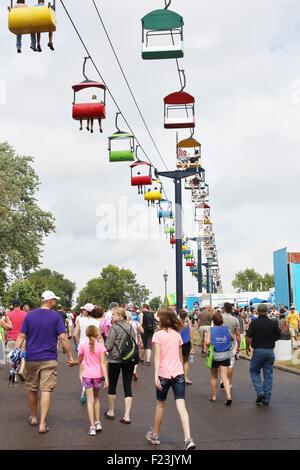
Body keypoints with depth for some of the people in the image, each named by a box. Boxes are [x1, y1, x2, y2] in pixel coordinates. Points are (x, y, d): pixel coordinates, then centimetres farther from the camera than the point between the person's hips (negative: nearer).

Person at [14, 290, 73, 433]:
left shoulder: (29, 315, 2)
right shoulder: (56, 316, -6)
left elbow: (21, 336, -3)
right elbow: (63, 337, -10)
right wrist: (70, 356, -4)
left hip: (31, 359, 3)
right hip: (49, 360, -3)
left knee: (32, 389, 17)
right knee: (46, 391, -2)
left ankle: (33, 418, 32)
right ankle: (42, 424, -7)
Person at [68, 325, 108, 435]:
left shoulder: (83, 345, -3)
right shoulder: (101, 346, -5)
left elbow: (79, 362, 6)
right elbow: (103, 363, -9)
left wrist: (71, 363, 26)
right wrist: (106, 378, -9)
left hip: (87, 375, -1)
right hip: (97, 375, 1)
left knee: (90, 400, 1)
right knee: (96, 398, 20)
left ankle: (92, 426, -4)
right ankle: (97, 422, 22)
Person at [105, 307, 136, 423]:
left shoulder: (114, 328, -12)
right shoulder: (130, 327, 4)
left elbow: (108, 346, -14)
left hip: (115, 360, -4)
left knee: (112, 385, 14)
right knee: (127, 387, 4)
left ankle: (111, 411, 26)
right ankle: (127, 415, 0)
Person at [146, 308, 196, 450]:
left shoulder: (158, 335, -5)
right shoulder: (177, 334, 9)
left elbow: (158, 356, -15)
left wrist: (156, 375, -19)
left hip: (164, 374, -3)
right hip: (178, 373, 3)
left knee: (160, 405, 16)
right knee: (181, 406, -4)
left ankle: (155, 435, 32)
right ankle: (188, 439, -19)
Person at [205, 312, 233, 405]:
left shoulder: (211, 330, -7)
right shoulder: (226, 329, 0)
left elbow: (207, 343, -17)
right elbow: (232, 338, 16)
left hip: (214, 355, -1)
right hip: (225, 355, 1)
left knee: (213, 377, 16)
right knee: (225, 377, -1)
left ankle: (213, 396, 25)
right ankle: (228, 395, -18)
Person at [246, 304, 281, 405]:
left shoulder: (254, 323, -9)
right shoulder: (273, 323, 0)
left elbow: (249, 337, -14)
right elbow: (278, 337, 9)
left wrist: (247, 347, 1)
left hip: (258, 351, -3)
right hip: (270, 351, 3)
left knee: (254, 372, 13)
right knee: (268, 374, 9)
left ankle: (260, 392, -3)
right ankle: (267, 398, 11)